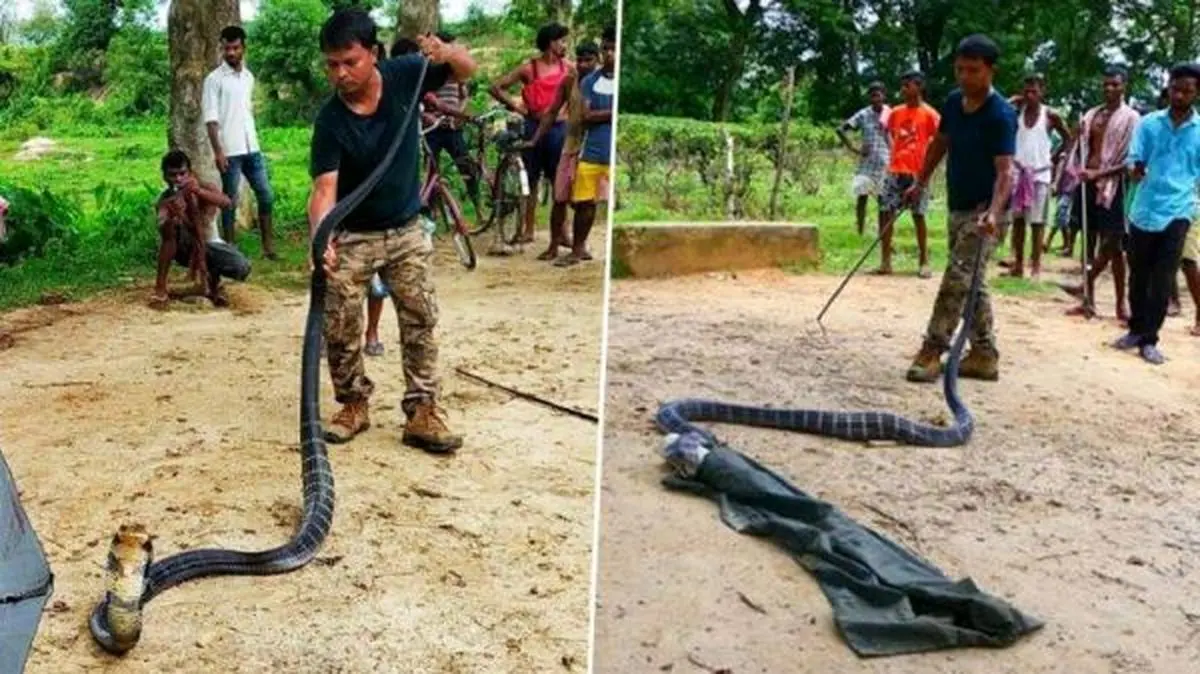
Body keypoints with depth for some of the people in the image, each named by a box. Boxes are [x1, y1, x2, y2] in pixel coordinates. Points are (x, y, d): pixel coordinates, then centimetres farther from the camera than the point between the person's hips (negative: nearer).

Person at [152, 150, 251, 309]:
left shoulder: (205, 188, -16)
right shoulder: (165, 199, -17)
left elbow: (226, 202, -38)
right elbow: (162, 226, -37)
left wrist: (198, 191, -55)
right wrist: (172, 214, -60)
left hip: (208, 246, 0)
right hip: (183, 247, 0)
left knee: (242, 268, -29)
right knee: (171, 223, -35)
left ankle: (213, 280, 8)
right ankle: (160, 288, -26)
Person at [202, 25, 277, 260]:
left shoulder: (249, 77, 12)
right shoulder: (214, 79, -6)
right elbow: (210, 119, -10)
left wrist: (254, 143, 16)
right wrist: (218, 151, -17)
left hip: (252, 149, 6)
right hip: (230, 152, -6)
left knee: (266, 196, 7)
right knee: (230, 202, 1)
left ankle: (268, 247, 15)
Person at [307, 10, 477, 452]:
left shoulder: (404, 75, -13)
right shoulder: (329, 120, -20)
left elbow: (467, 71, -4)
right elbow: (324, 187, -26)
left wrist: (447, 52, -28)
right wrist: (320, 237, -46)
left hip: (407, 229, 2)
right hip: (352, 236, -1)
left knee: (421, 319, -1)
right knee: (339, 327, -3)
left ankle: (422, 412, 5)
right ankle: (354, 405, 16)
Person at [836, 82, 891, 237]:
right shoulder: (863, 115, -4)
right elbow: (840, 130, -7)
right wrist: (853, 149, -10)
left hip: (884, 163, 2)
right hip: (866, 162, -2)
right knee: (862, 197, -5)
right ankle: (860, 234, 4)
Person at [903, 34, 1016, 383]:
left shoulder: (1000, 114, -19)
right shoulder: (953, 101, 4)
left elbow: (1005, 171, -27)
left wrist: (993, 212, -41)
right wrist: (920, 183, 24)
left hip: (983, 211, -8)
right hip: (957, 207, 8)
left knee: (956, 280, -12)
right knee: (971, 283, 11)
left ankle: (932, 351, -8)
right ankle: (985, 356, 19)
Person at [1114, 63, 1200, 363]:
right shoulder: (1149, 123, 3)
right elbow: (1133, 161, 2)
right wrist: (1135, 170, -20)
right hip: (1143, 210, 2)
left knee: (1162, 280, -3)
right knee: (1138, 276, 11)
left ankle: (1149, 339, 5)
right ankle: (1136, 330, 26)